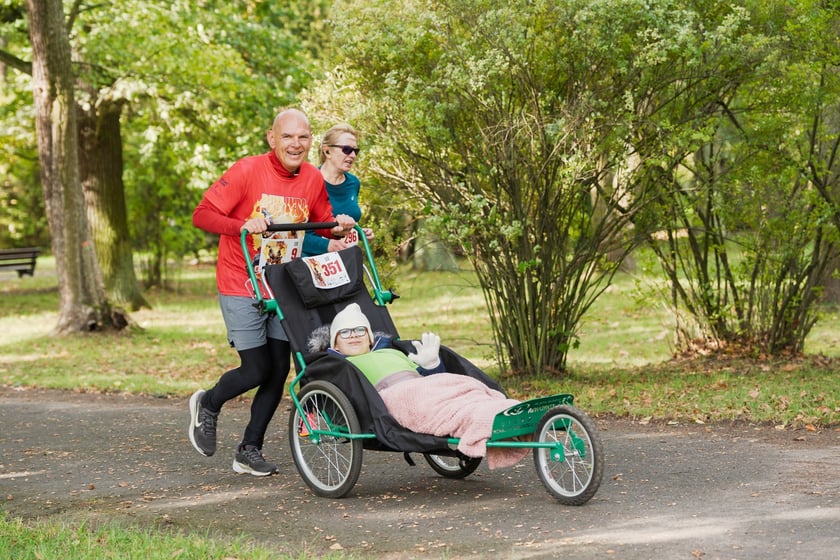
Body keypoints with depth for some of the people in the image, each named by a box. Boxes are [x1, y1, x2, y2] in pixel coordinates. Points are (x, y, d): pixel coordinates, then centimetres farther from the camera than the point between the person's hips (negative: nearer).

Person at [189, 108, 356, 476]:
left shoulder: (313, 178, 0)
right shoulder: (247, 171, -15)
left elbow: (322, 223, 15)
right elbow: (202, 214, -16)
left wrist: (338, 228, -8)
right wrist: (242, 226, -32)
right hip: (241, 289, -5)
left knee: (279, 370, 3)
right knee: (256, 370, -5)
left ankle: (249, 451, 18)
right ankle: (208, 405, 27)